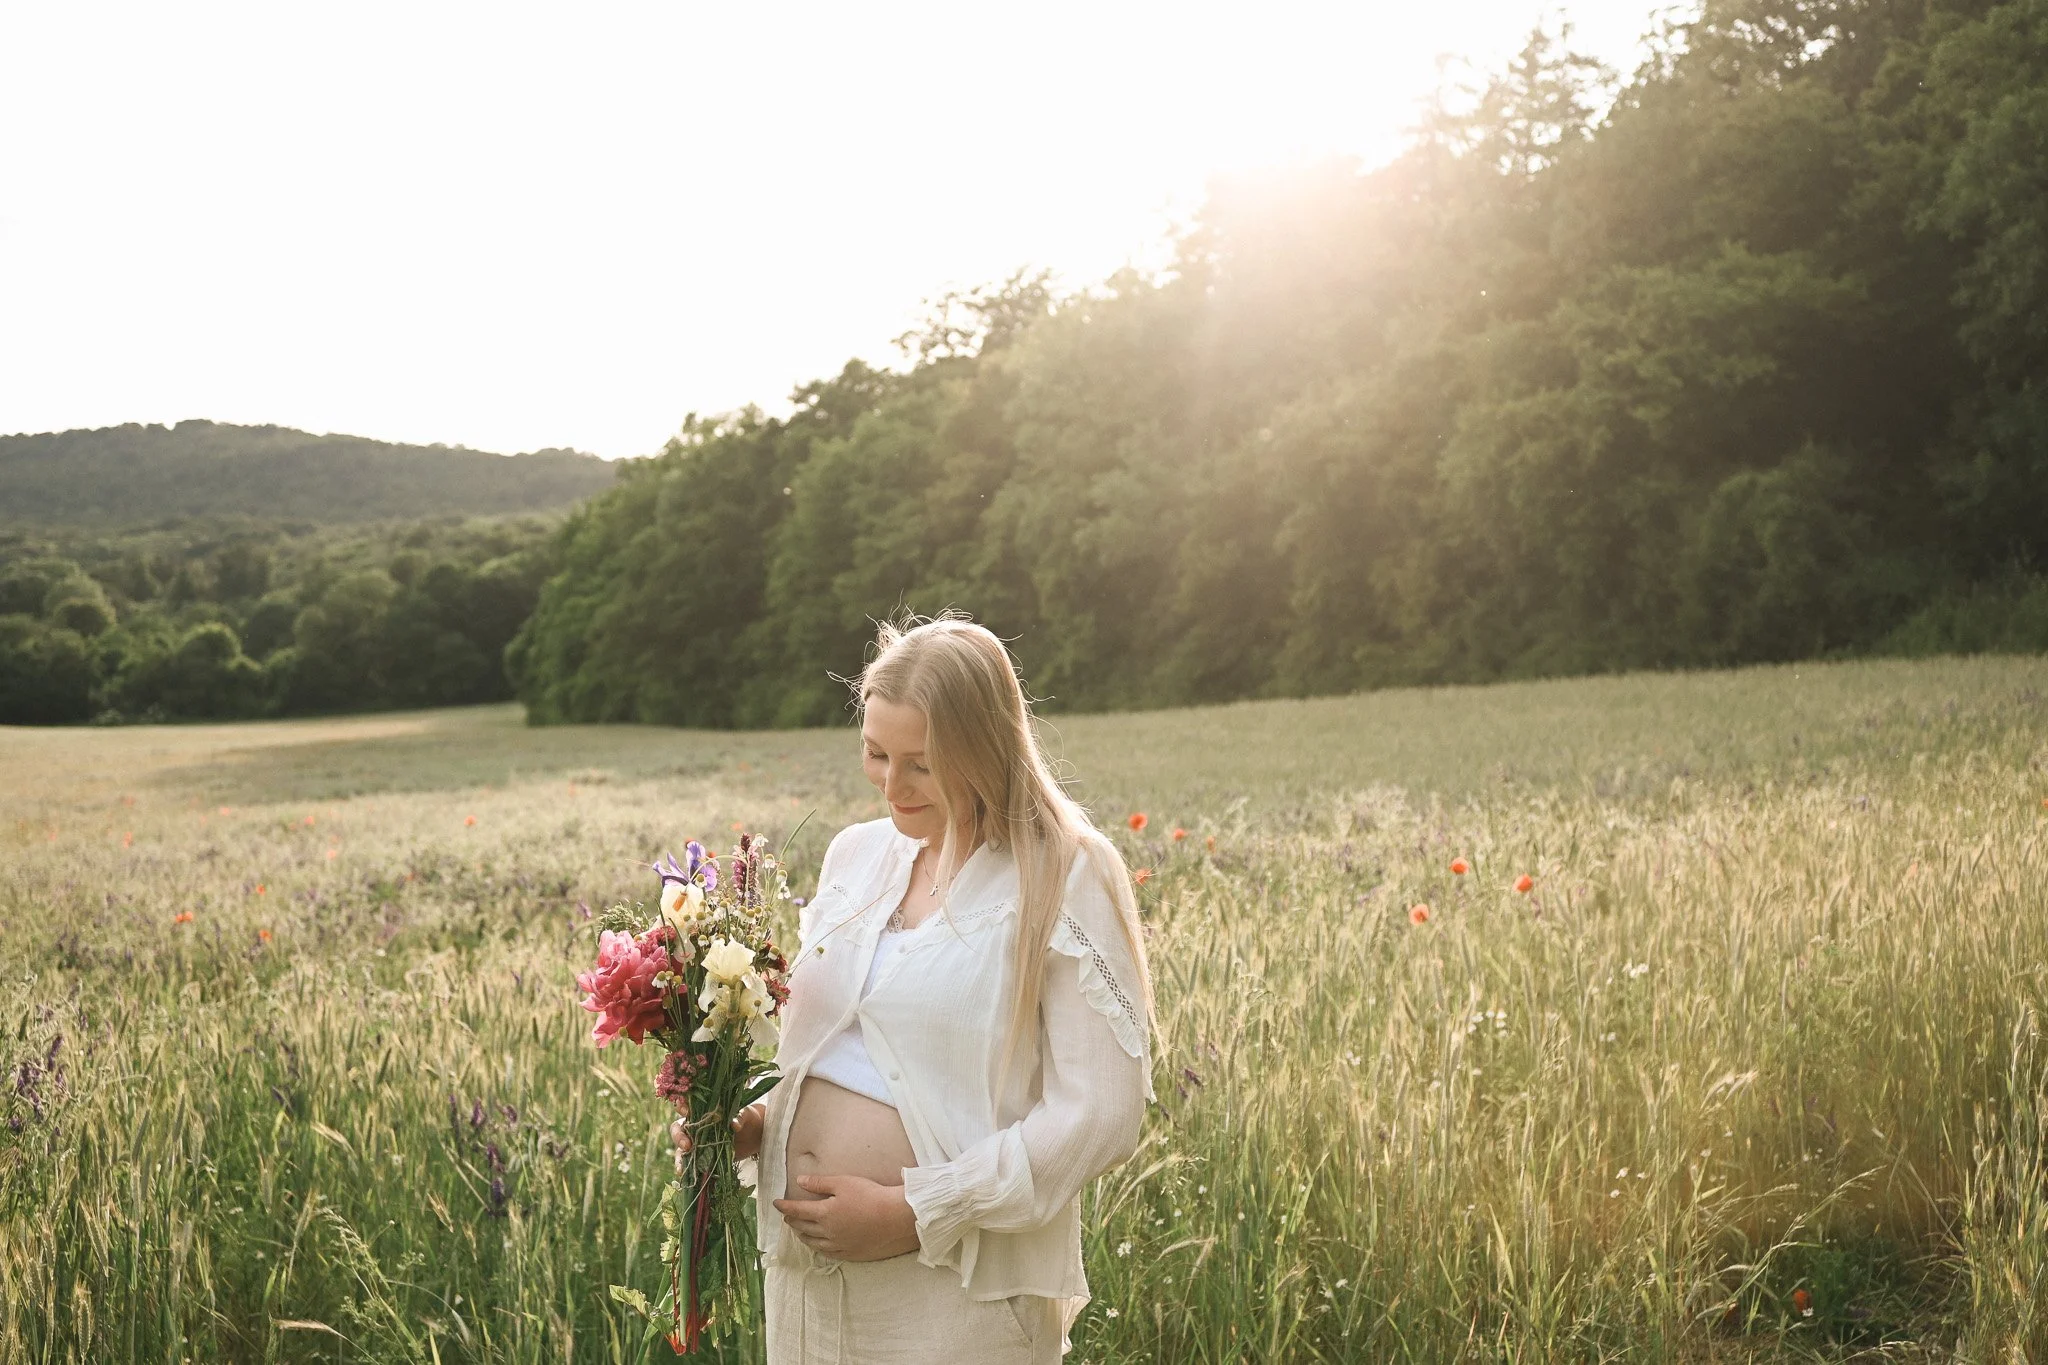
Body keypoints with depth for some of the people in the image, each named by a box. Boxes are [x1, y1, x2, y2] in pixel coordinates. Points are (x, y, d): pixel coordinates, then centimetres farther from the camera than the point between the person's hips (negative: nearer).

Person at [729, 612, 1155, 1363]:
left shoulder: (1063, 878, -10)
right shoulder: (855, 854, 7)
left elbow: (1100, 1113, -15)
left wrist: (915, 1211, -17)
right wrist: (758, 1117, -1)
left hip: (957, 1288, -5)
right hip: (803, 1266, 6)